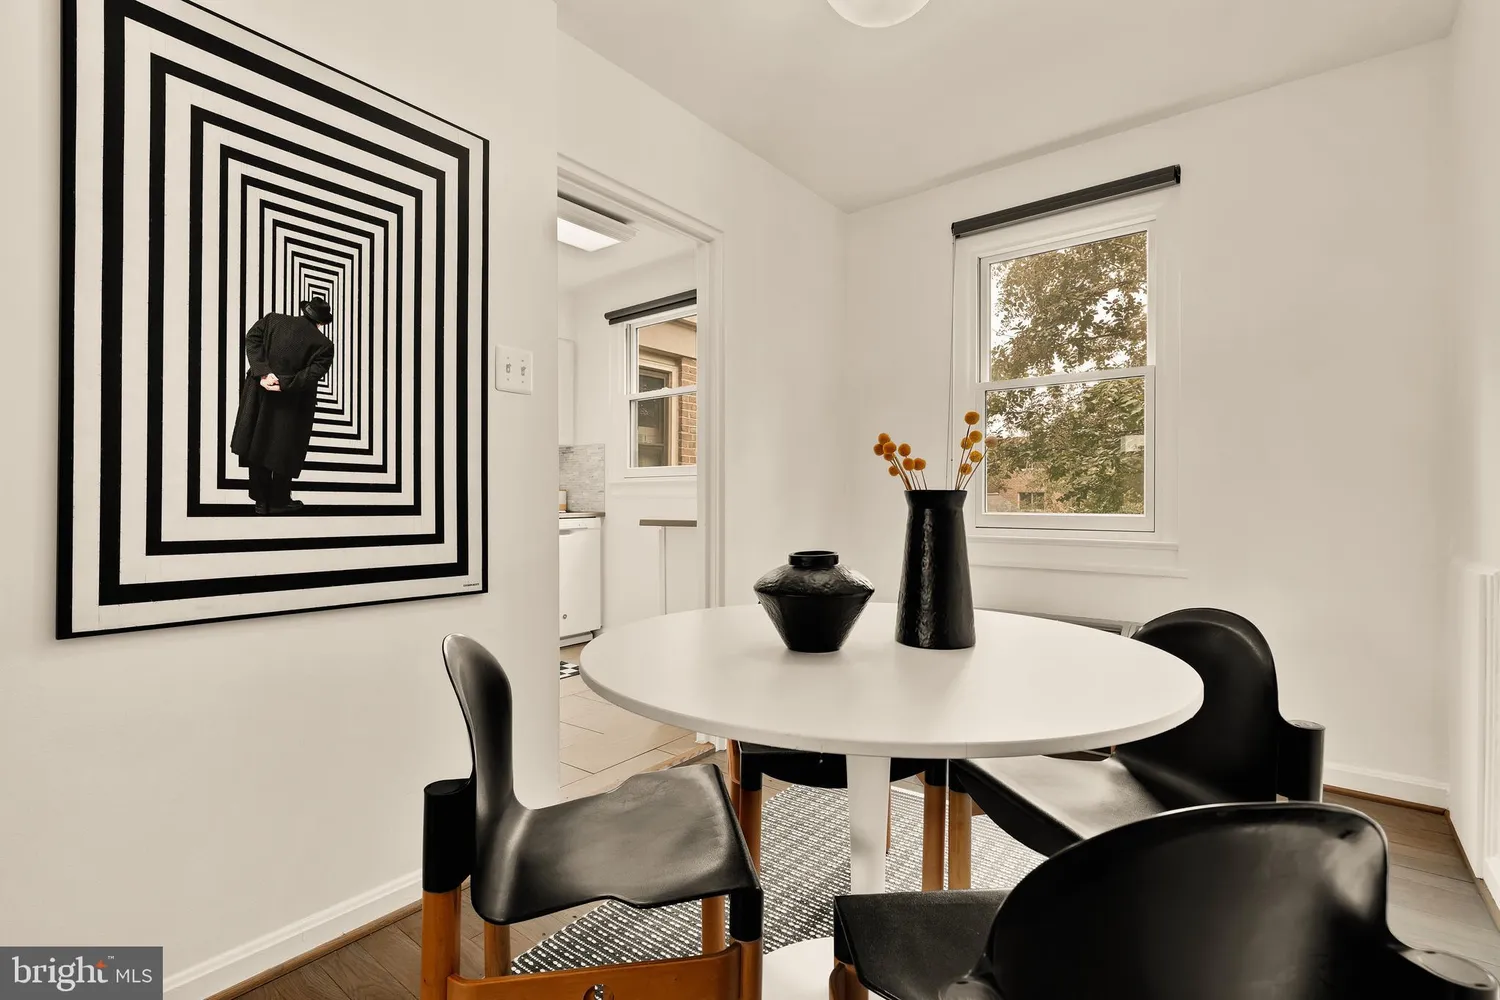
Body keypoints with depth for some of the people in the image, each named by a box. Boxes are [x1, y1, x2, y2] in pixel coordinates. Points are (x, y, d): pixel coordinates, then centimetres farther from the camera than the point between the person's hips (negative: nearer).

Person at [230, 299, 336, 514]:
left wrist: (263, 373, -14)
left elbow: (252, 339, -8)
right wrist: (283, 385, -18)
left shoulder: (272, 320, 3)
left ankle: (261, 501, 25)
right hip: (290, 408, -4)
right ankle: (279, 502, 22)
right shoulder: (324, 345, -8)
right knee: (284, 453, 10)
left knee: (257, 446, 15)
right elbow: (311, 374, -19)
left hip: (258, 399, 4)